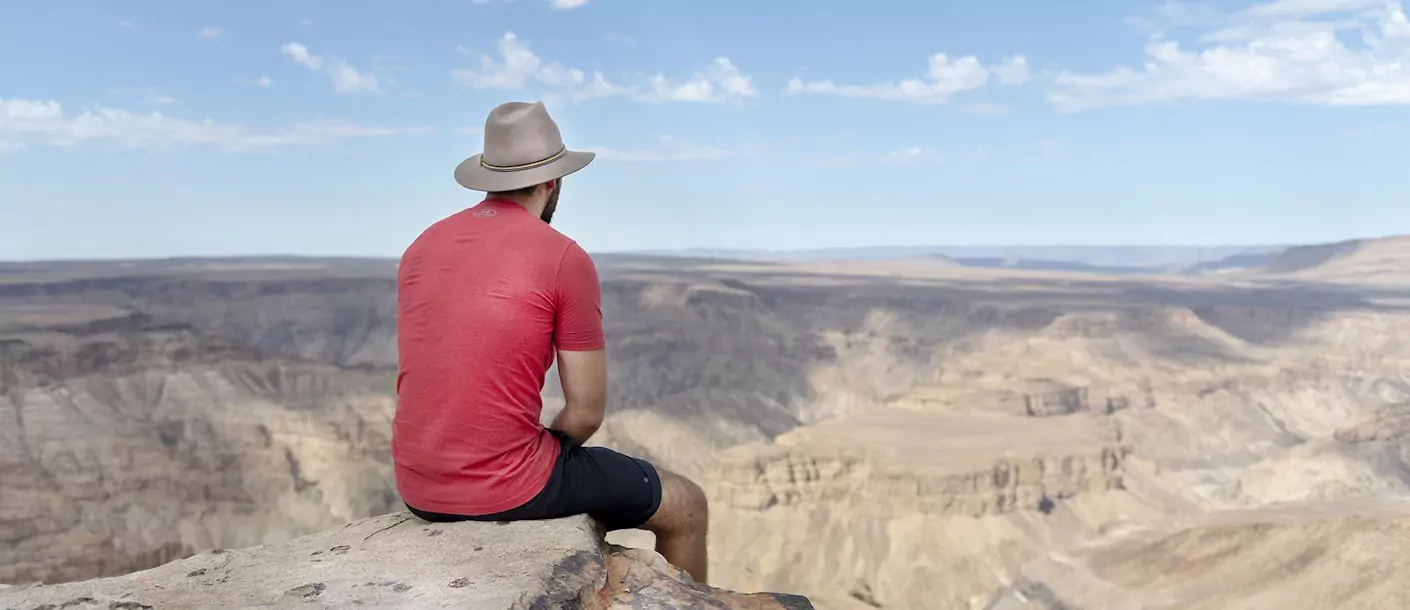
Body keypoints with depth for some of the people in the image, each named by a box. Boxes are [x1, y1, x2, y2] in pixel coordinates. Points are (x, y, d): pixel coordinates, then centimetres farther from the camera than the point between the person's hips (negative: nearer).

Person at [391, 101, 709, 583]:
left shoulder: (422, 248, 8)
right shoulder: (566, 260, -12)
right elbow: (587, 412, -11)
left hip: (418, 489, 7)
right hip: (508, 488, -7)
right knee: (685, 505, 14)